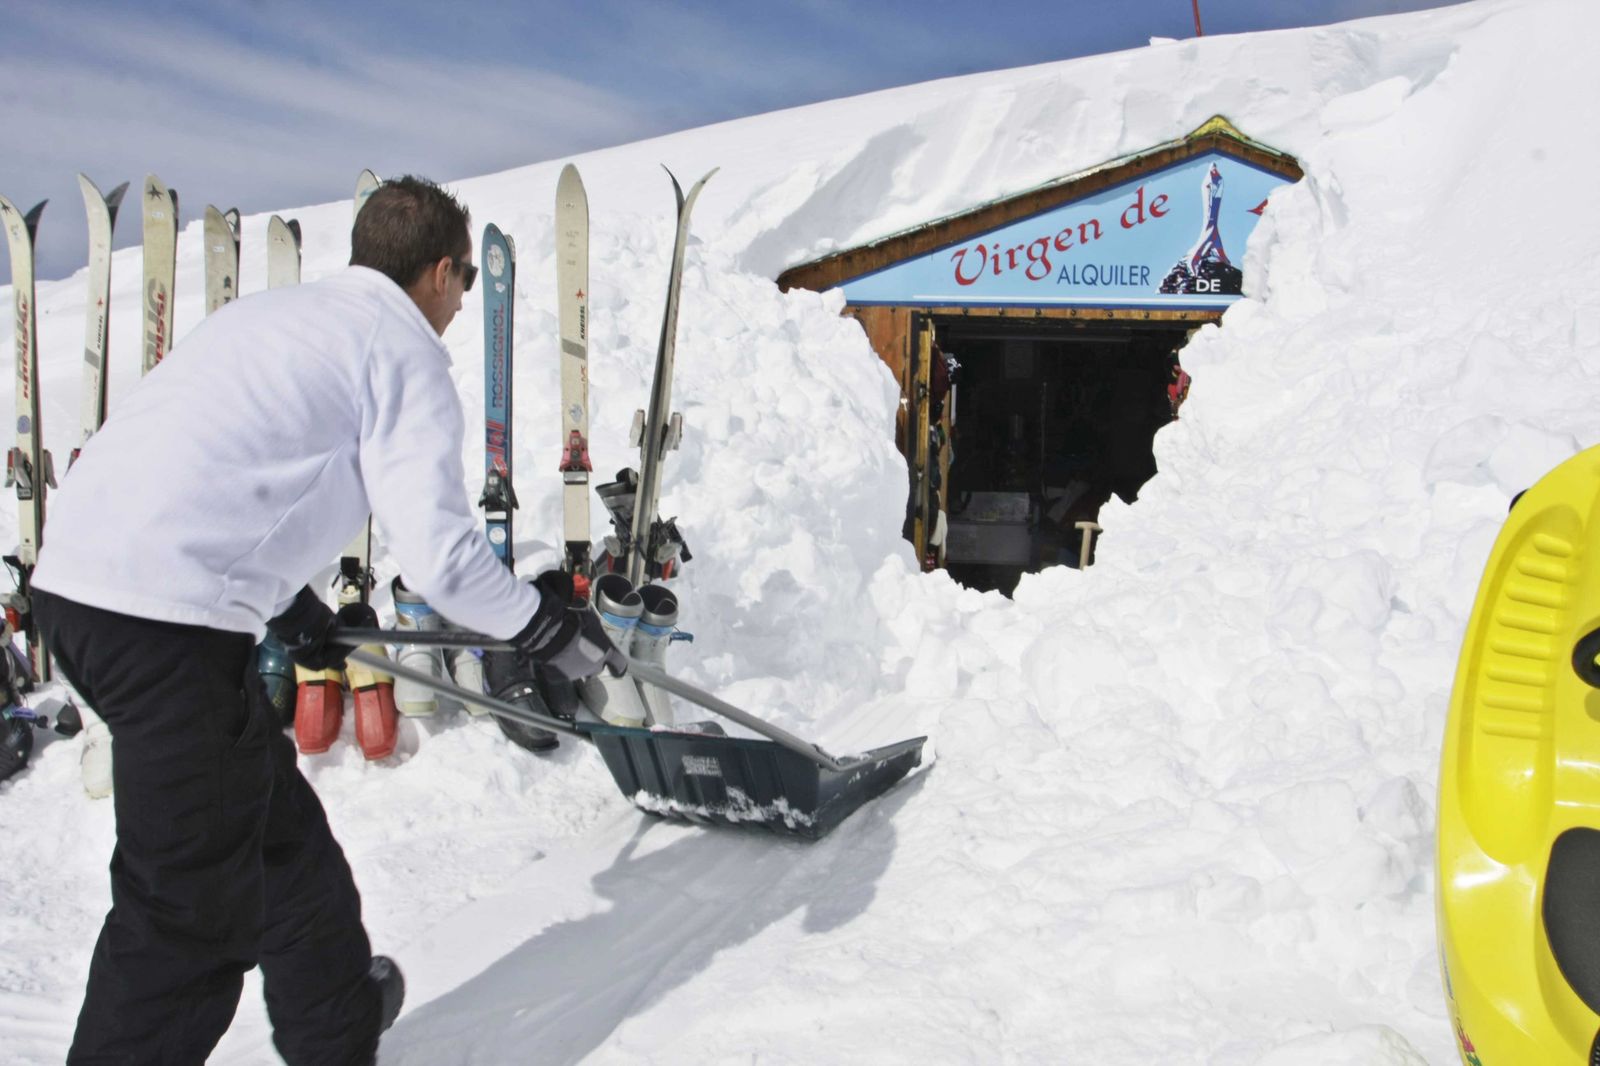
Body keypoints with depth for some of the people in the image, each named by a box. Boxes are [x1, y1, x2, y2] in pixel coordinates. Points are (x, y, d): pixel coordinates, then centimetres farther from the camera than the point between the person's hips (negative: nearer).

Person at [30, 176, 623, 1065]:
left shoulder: (272, 310, 24)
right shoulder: (406, 354, -2)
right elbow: (438, 555, -12)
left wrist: (288, 606, 39)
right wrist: (546, 627, 4)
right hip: (171, 612, -10)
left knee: (273, 820, 23)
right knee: (190, 902, 1)